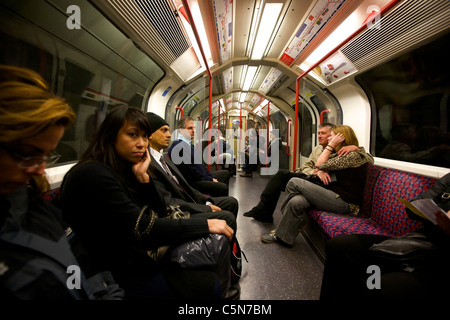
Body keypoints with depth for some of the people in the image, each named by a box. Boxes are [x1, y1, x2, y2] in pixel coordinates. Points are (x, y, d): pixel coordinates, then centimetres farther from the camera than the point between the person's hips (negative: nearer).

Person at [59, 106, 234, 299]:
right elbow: (143, 229, -26)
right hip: (121, 274, -7)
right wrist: (205, 224, -21)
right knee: (210, 286, -11)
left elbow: (160, 214, 3)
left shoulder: (124, 170, 5)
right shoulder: (93, 174, -21)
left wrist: (143, 177, -11)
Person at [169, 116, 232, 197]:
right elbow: (190, 169, -20)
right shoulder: (178, 146, -18)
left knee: (226, 173, 21)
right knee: (223, 187, -26)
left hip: (202, 176, 11)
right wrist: (210, 180, -12)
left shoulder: (188, 144, 15)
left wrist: (211, 177, 6)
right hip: (192, 182, -11)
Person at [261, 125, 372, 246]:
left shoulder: (355, 155, -12)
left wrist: (331, 145, -8)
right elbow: (319, 168, 16)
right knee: (296, 202, -18)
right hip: (334, 194, 9)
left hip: (344, 202, -9)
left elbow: (320, 164, -17)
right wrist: (320, 171, -8)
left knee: (294, 182, -15)